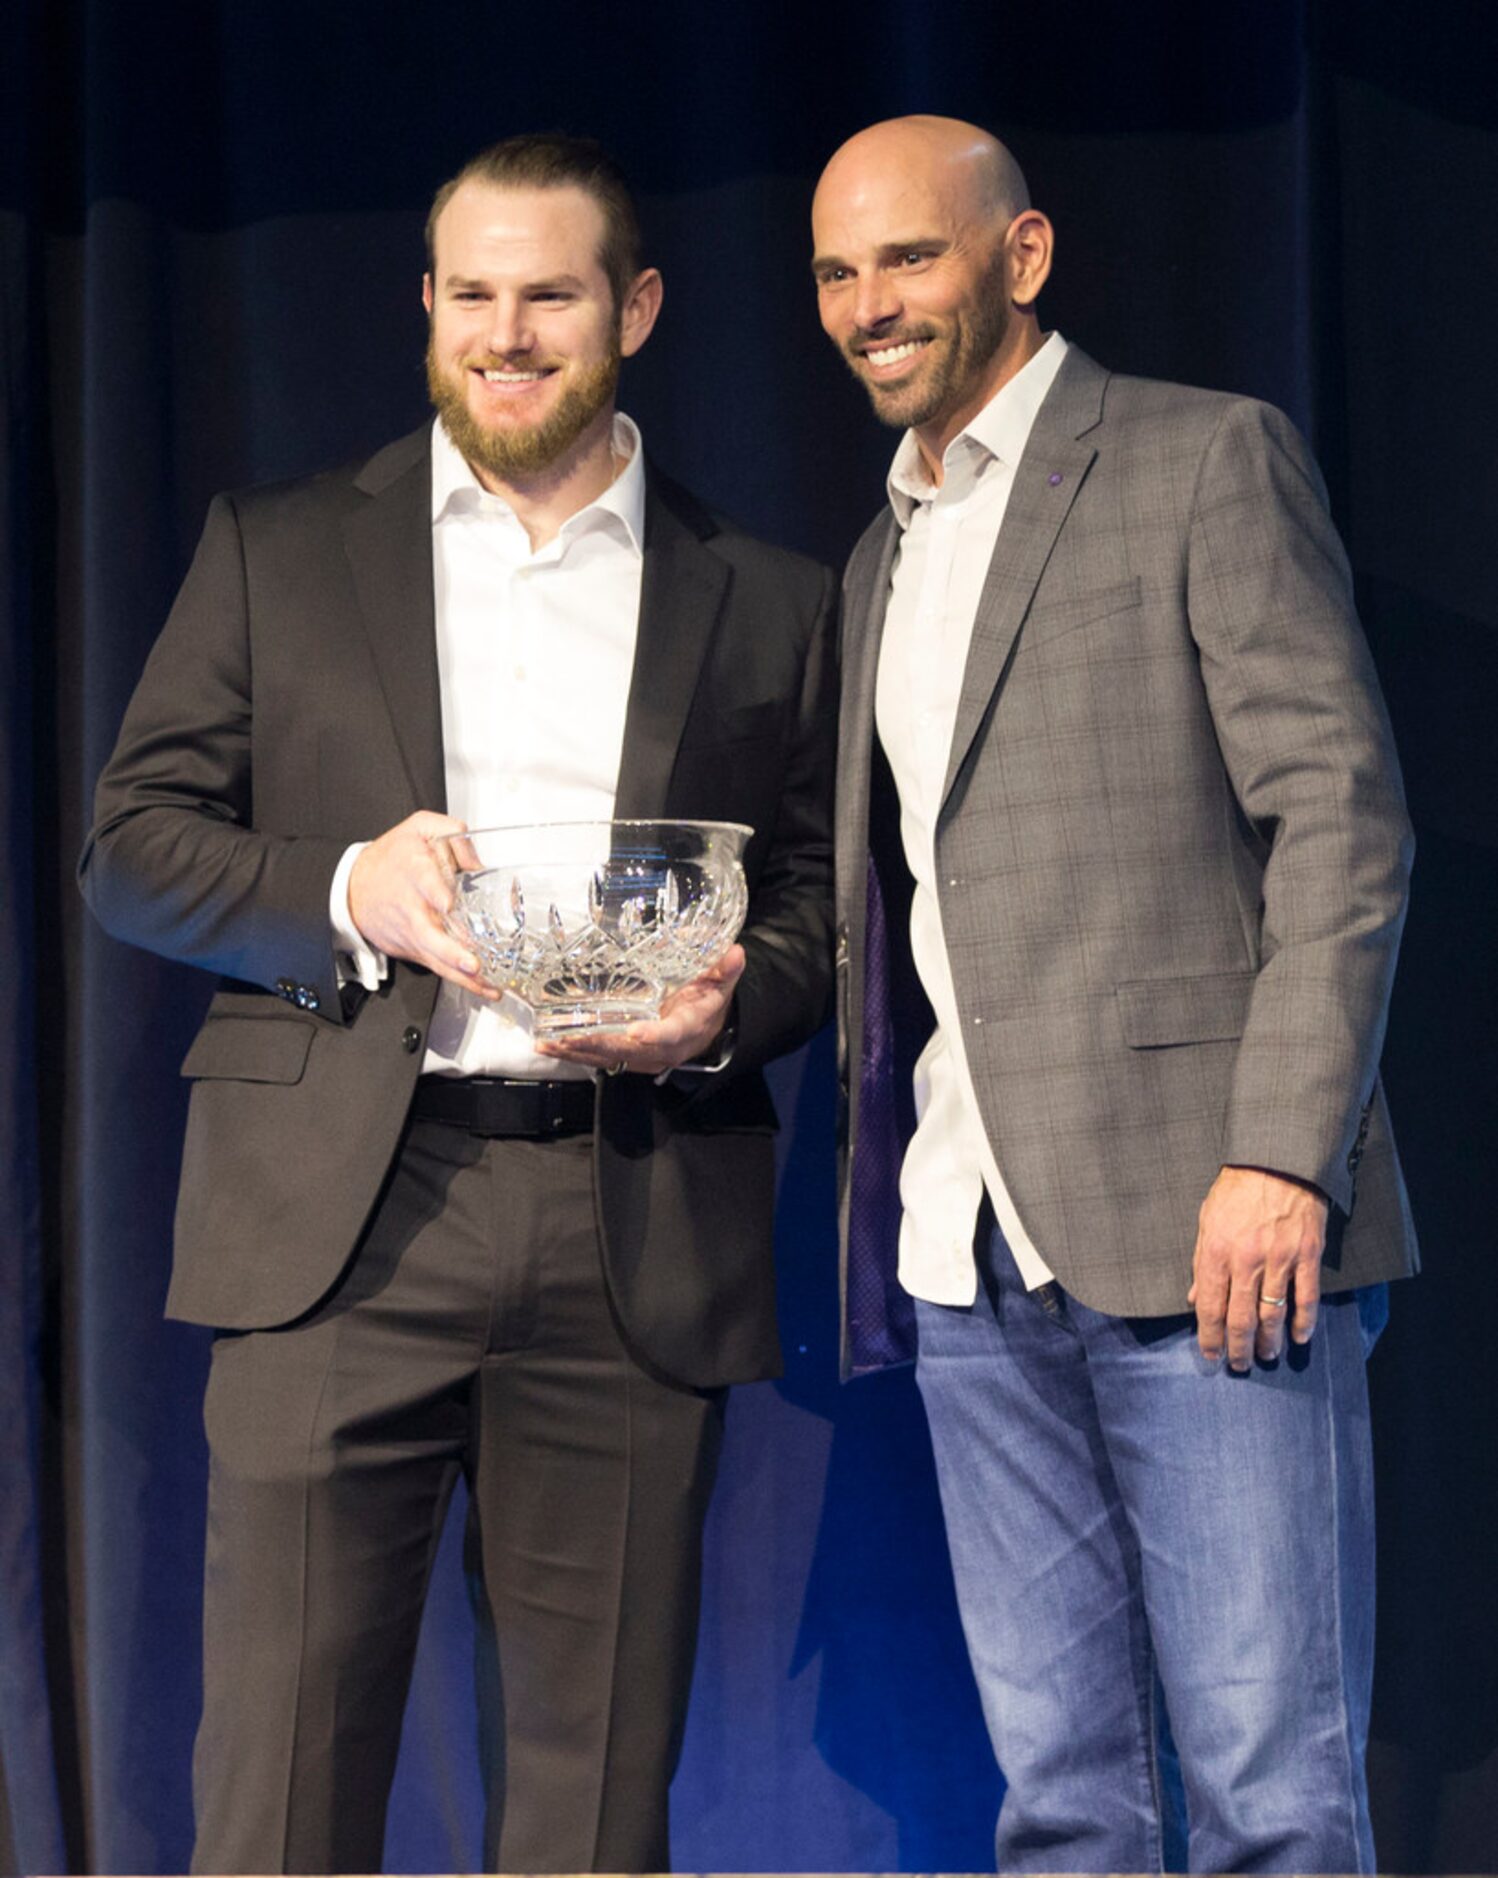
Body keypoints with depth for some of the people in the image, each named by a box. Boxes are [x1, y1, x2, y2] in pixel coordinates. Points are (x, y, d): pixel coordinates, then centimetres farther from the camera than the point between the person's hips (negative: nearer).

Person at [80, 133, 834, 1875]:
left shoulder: (770, 606, 14)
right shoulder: (274, 550, 12)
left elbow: (824, 908, 13)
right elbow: (131, 842, 8)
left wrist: (725, 1010, -9)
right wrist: (347, 892, -10)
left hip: (638, 1240, 1)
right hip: (341, 1214, -1)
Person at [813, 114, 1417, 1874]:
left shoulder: (1207, 460, 0)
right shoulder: (885, 554, 21)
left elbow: (1341, 818, -8)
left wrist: (1280, 1156, -17)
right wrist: (884, 1191, 10)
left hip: (1201, 1231, -6)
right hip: (971, 1259, 7)